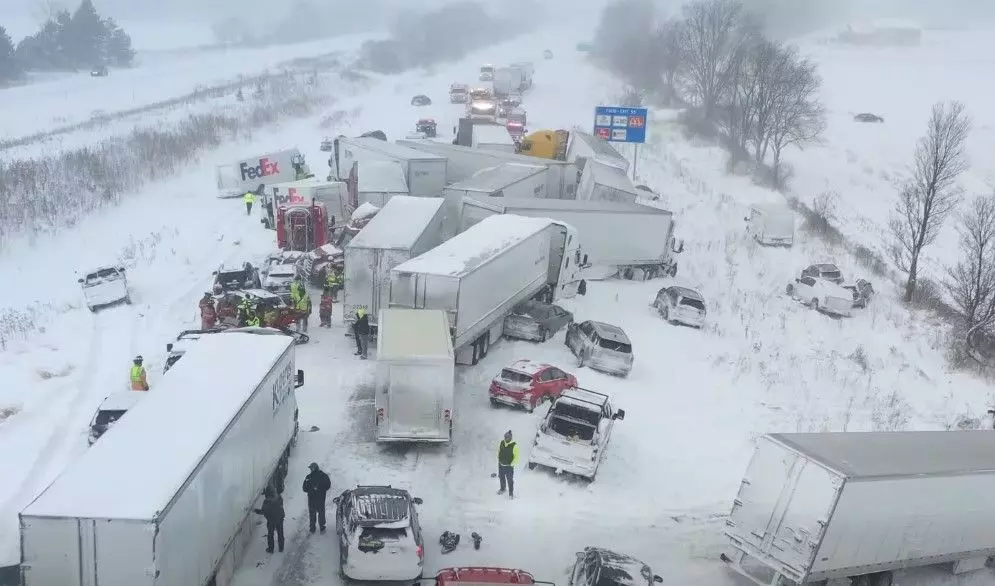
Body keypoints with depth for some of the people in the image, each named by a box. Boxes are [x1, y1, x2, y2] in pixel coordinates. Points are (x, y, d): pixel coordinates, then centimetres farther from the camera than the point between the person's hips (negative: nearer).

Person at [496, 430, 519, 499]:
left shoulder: (514, 446, -22)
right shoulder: (501, 443, -6)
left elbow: (516, 457, -14)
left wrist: (512, 464, -14)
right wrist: (499, 460, 11)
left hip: (509, 466, -5)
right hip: (501, 465, 5)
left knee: (510, 480, 6)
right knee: (501, 478, 23)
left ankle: (511, 493, 23)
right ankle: (503, 489, 47)